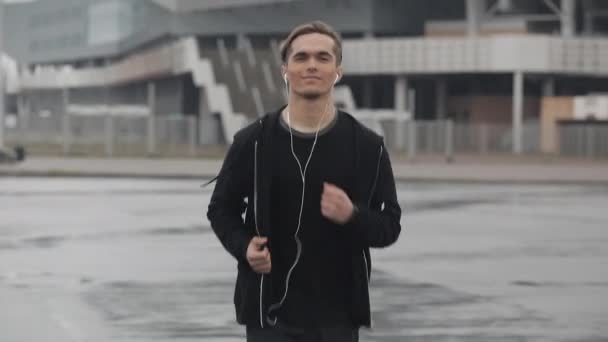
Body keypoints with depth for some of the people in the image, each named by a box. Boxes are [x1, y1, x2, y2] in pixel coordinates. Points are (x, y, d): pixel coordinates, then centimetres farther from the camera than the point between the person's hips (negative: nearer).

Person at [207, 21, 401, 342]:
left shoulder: (367, 147, 0)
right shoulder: (252, 142, -2)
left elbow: (389, 225, 3)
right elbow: (221, 208, 9)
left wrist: (352, 216, -18)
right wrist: (243, 246, -11)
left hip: (338, 313, 1)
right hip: (271, 310, -1)